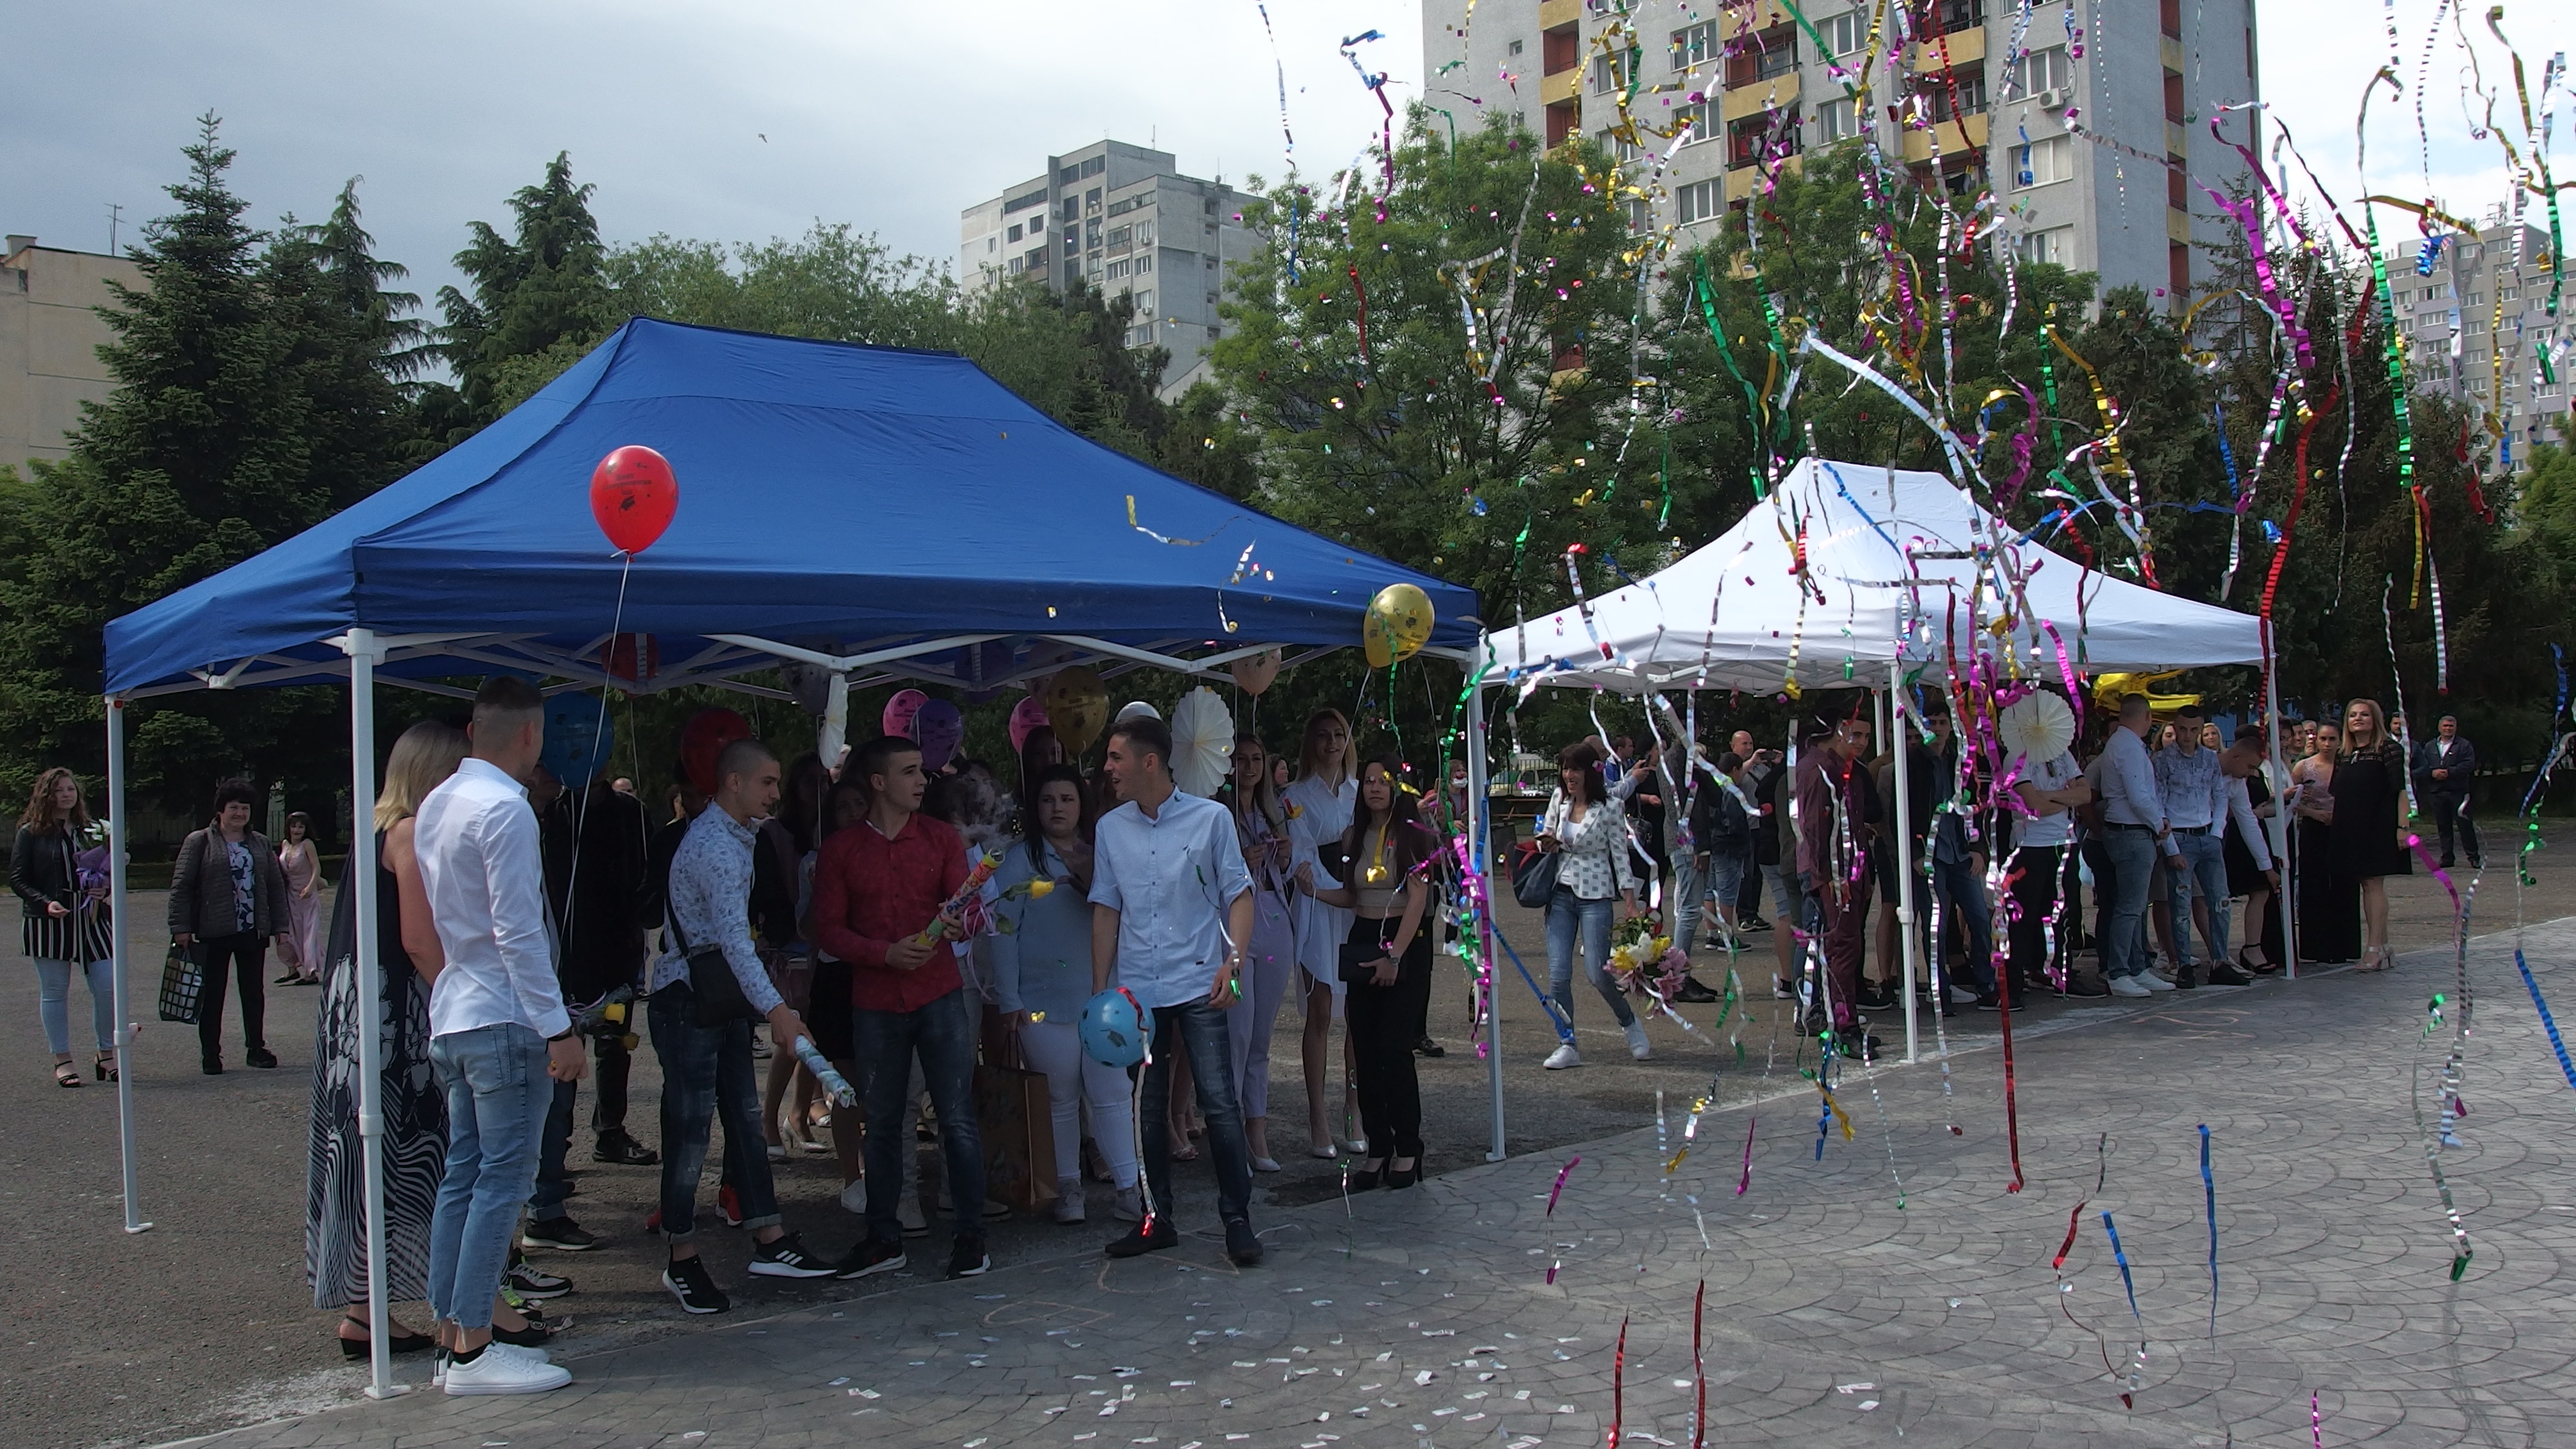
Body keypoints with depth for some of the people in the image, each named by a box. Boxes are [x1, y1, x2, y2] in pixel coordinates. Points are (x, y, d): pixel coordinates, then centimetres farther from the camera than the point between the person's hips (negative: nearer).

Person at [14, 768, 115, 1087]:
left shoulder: (89, 830, 12)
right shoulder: (31, 833, 0)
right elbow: (17, 879, -3)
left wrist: (103, 889, -2)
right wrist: (46, 903, -18)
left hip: (90, 918, 3)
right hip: (49, 921, -3)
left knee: (108, 987, -3)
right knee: (55, 992, 3)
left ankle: (106, 1055, 11)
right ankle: (62, 1060, 12)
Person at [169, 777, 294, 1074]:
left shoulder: (261, 844, 13)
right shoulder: (199, 842, 0)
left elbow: (276, 887, 15)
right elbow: (181, 886, -4)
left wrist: (280, 927, 9)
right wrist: (181, 928, -11)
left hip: (253, 932, 4)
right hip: (212, 934, -4)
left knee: (253, 991, 9)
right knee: (211, 994, 3)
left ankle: (256, 1048, 17)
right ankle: (210, 1054, 9)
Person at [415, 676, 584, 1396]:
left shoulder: (437, 804, 13)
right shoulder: (505, 808, -15)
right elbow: (518, 932, -19)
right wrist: (558, 1028, -17)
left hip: (451, 1016, 9)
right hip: (503, 1019, -9)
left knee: (463, 1175, 12)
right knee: (502, 1180, -5)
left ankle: (453, 1333, 17)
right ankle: (472, 1350, -2)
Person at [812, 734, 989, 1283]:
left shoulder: (940, 837, 6)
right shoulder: (840, 850, 4)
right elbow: (828, 929, 1)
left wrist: (956, 923, -25)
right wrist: (886, 954, -14)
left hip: (940, 996, 0)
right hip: (875, 1004, 0)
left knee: (957, 1118, -2)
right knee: (883, 1123, 8)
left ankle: (969, 1236, 6)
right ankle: (883, 1238, 20)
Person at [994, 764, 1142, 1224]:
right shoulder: (1021, 859, 0)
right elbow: (1005, 931, -3)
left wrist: (1087, 881, -9)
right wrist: (1010, 1000, -8)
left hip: (1100, 996, 3)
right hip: (1044, 1001, -2)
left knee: (1112, 1093, -1)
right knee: (1060, 1099, 5)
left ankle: (1128, 1189, 3)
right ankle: (1068, 1189, 16)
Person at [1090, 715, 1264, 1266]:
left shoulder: (1210, 817, -2)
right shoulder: (1110, 828, 8)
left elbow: (1238, 893, -1)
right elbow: (1106, 909, 13)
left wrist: (1233, 961, -13)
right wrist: (1099, 986, 9)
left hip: (1198, 986, -4)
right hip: (1137, 990, 4)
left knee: (1219, 1103, -6)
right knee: (1147, 1110, 9)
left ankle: (1237, 1220, 4)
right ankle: (1156, 1219, 21)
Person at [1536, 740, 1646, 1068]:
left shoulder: (1609, 808, -6)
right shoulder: (1559, 799, 7)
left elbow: (1620, 854, -4)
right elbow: (1546, 834, 21)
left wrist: (1629, 898, -10)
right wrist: (1547, 843, -3)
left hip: (1594, 896, -4)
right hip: (1561, 894, 4)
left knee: (1597, 972, -8)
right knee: (1558, 975, -4)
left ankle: (1630, 1023, 20)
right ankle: (1568, 1046, 5)